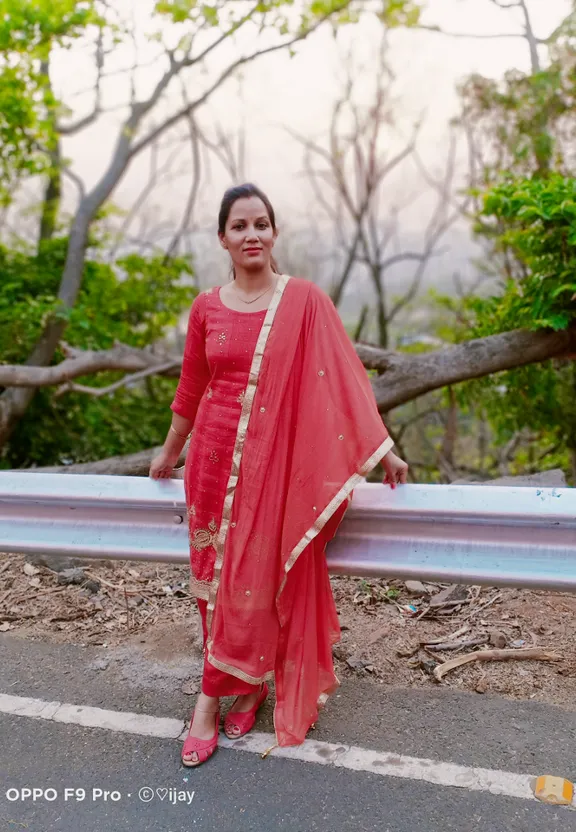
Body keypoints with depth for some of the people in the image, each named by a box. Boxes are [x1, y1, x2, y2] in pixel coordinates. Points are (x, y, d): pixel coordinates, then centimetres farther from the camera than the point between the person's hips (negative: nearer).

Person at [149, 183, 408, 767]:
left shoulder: (304, 301, -3)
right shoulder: (206, 309, 4)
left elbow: (344, 377, -4)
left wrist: (383, 449, -7)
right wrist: (169, 454, 23)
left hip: (276, 458, -2)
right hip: (214, 455, 3)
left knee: (258, 576, 3)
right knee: (216, 574, 6)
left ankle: (214, 696, 20)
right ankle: (248, 687, 23)